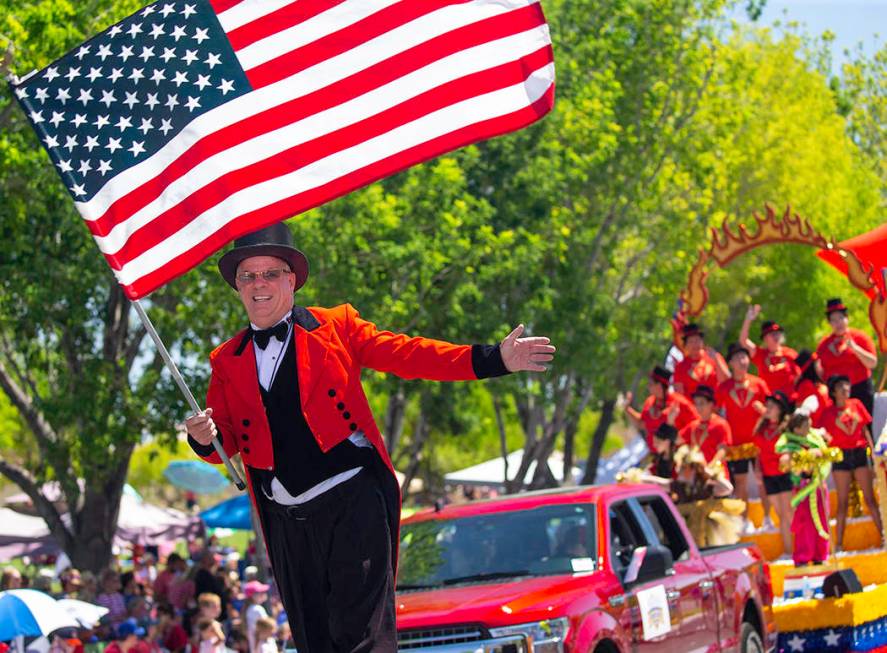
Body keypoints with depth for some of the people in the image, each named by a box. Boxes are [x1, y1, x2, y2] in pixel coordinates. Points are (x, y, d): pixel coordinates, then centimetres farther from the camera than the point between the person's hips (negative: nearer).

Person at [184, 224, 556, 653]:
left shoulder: (337, 327, 4)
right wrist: (204, 437, -14)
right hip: (287, 520, 4)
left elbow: (405, 354, -4)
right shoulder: (227, 362, 12)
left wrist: (493, 359, -16)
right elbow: (225, 445, 11)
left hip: (353, 503, -4)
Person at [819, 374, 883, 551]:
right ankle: (838, 544, 5)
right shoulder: (829, 412, 0)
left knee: (870, 498, 2)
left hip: (860, 452, 2)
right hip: (841, 455, -2)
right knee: (843, 501, 1)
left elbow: (865, 430, 9)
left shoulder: (856, 404, 6)